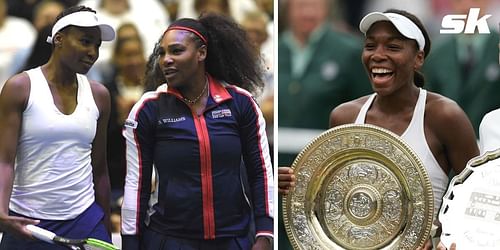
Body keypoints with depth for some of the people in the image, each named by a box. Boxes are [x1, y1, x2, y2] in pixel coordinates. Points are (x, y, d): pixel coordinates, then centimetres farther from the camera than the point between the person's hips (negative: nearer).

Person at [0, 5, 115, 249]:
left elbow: (99, 170, 13)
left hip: (85, 220, 3)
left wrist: (106, 227, 14)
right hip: (27, 224, -3)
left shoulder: (99, 95, 8)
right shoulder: (20, 88, -4)